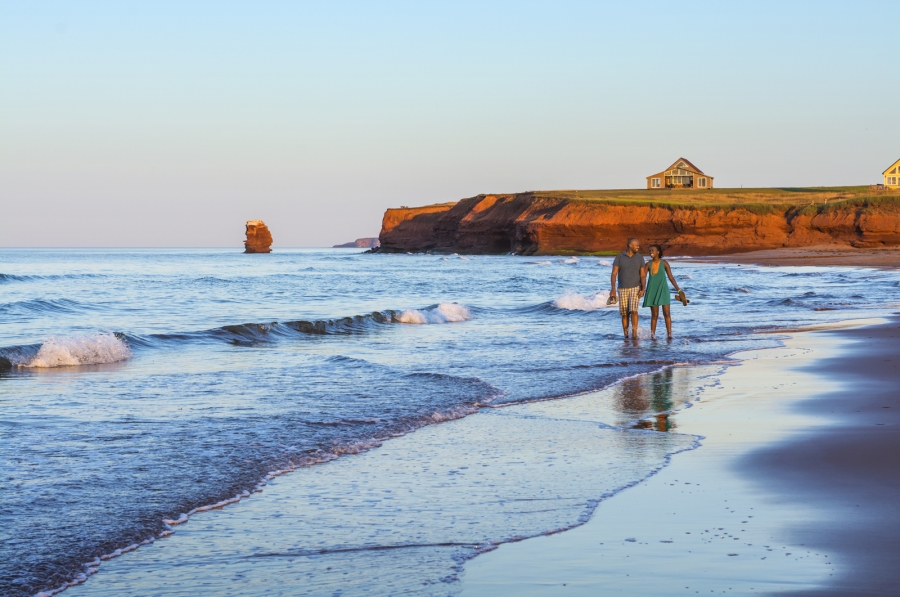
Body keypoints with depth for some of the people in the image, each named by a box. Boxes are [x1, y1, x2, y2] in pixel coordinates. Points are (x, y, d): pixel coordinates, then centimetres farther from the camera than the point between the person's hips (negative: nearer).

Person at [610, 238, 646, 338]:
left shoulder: (640, 258, -2)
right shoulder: (619, 257, -6)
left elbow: (642, 275, -2)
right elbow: (614, 274, -11)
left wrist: (642, 289, -17)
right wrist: (613, 289, -25)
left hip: (635, 289, 0)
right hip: (623, 290, 0)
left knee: (633, 311, -19)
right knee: (624, 314, 3)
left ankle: (634, 334, -15)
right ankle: (626, 336, 14)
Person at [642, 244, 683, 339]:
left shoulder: (664, 263, -3)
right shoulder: (648, 264, 0)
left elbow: (671, 277, -1)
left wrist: (678, 290, -6)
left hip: (663, 290, -1)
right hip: (652, 291, 1)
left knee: (666, 313, -7)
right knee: (654, 315, 2)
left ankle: (669, 334, -5)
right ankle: (652, 335, 8)